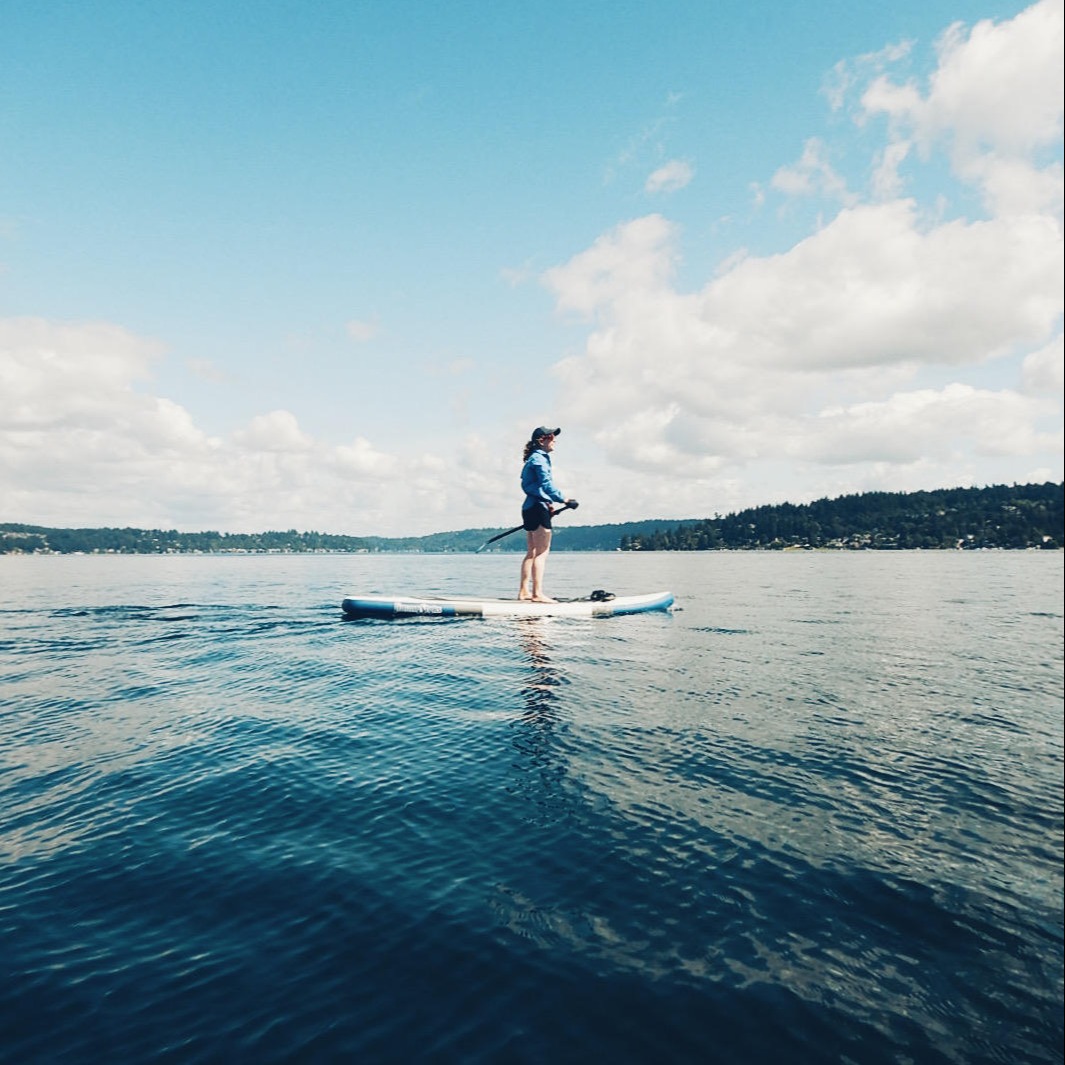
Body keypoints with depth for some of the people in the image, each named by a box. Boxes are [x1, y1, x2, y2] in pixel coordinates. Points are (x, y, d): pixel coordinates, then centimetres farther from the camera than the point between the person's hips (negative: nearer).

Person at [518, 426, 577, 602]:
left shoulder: (534, 458, 20)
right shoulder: (539, 458, -11)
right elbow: (546, 484, -22)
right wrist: (564, 500, -27)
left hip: (530, 507, 11)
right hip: (538, 508, -11)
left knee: (532, 552, 13)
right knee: (542, 553, -11)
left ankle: (524, 591, 16)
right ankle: (537, 593, -13)